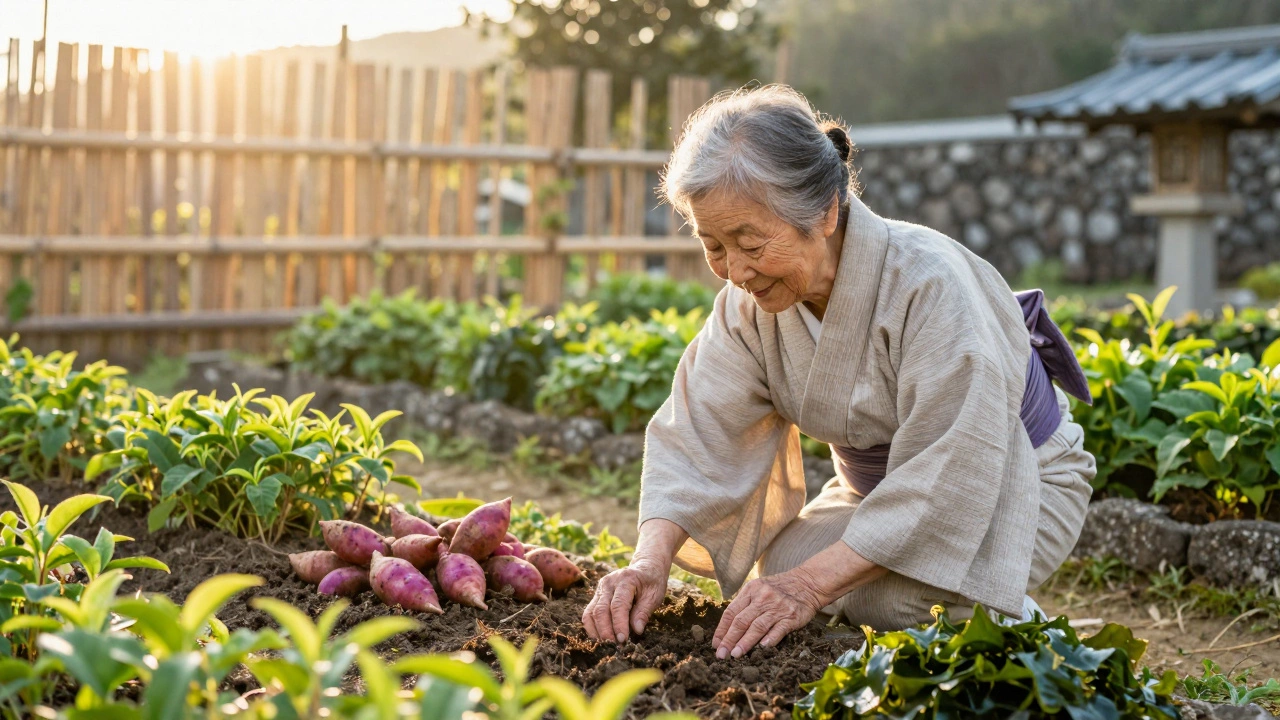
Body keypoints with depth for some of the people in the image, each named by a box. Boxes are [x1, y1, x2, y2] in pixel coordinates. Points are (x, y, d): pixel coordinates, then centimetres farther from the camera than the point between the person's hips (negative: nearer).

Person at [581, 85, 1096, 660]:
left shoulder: (928, 282, -33)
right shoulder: (751, 296, -12)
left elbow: (948, 477, -36)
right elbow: (700, 436, -17)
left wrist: (811, 583, -40)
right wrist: (650, 560, -35)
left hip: (1012, 486, -7)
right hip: (879, 487, 7)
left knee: (888, 595, -30)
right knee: (782, 564, -16)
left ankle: (1009, 616, 3)